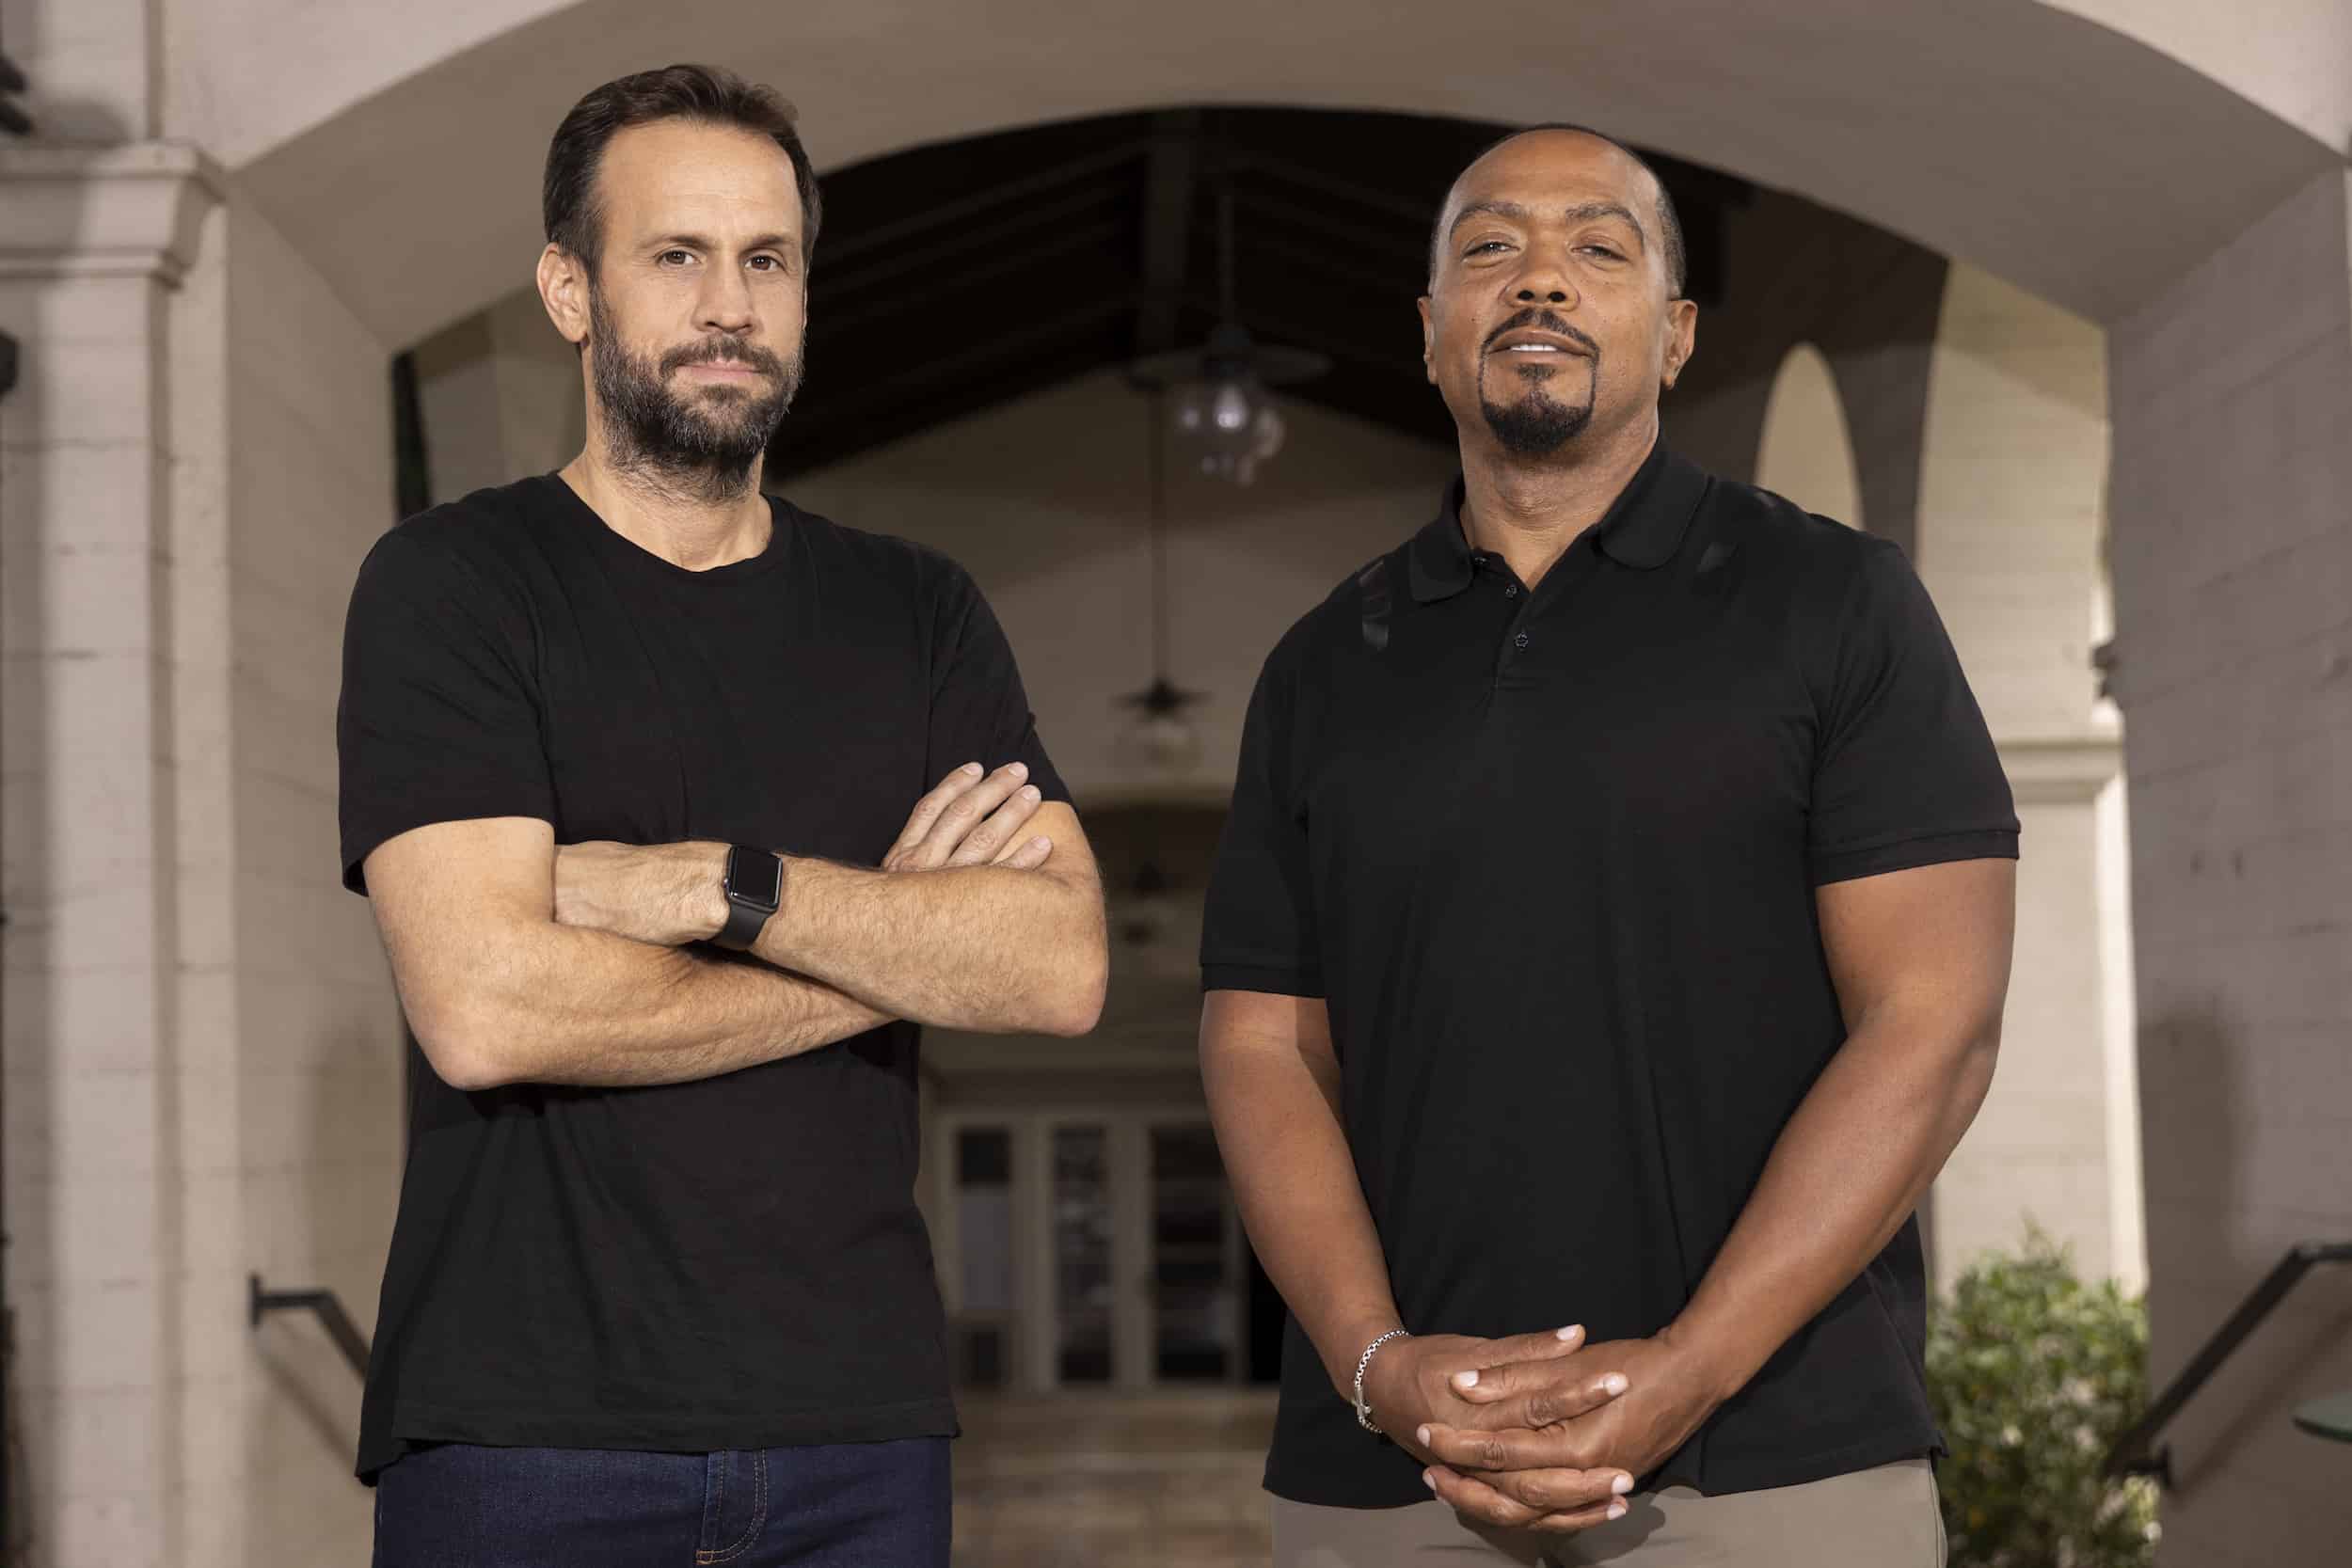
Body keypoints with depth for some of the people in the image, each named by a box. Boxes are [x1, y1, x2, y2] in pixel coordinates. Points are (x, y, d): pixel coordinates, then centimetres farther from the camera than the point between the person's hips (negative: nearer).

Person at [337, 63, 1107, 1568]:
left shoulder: (921, 613, 11)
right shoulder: (450, 584, -1)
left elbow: (1062, 965, -3)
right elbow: (483, 1007, -15)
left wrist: (721, 884, -14)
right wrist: (902, 947, -6)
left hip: (860, 1418, 4)